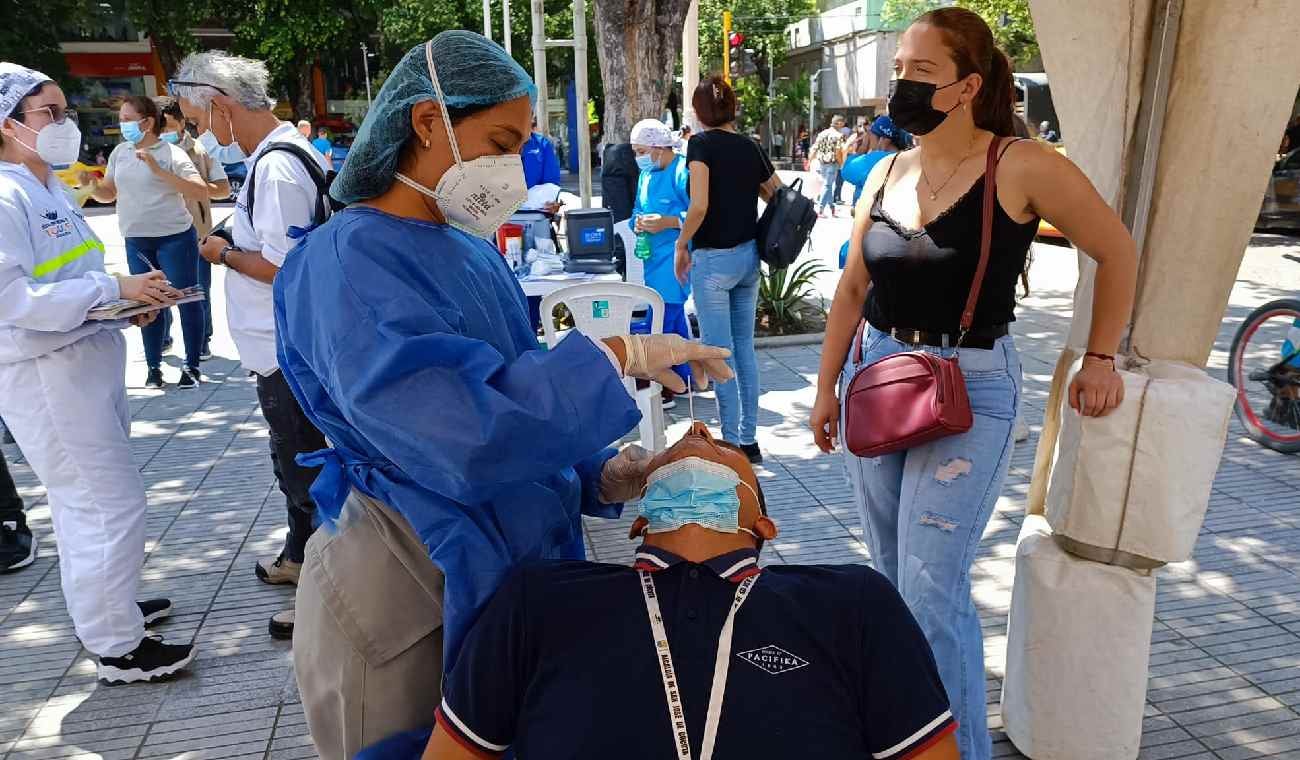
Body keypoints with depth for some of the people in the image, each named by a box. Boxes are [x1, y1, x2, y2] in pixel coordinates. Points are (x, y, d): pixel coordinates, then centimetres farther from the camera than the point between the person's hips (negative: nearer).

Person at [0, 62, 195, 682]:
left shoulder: (52, 190, 13)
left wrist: (131, 300, 4)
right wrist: (113, 289, -24)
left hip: (91, 359, 9)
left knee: (85, 501, 21)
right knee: (111, 504, -5)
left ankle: (104, 604, 37)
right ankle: (117, 648, 9)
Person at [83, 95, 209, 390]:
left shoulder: (171, 153, -8)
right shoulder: (120, 152, 9)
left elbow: (201, 193, -19)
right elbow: (108, 193, 17)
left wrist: (159, 170, -24)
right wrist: (91, 183, -4)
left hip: (175, 238, -6)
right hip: (136, 241, 6)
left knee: (186, 300, 1)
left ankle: (192, 366, 11)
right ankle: (153, 367, 20)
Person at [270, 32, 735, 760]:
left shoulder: (476, 254, 6)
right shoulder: (350, 263, -21)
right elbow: (463, 441, -33)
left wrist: (600, 477, -5)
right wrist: (616, 357, -24)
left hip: (508, 567, 8)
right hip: (404, 587, -7)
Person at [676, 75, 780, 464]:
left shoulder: (702, 144, -9)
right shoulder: (750, 147, 8)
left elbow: (699, 205, -21)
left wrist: (681, 244, -9)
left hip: (713, 257, -6)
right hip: (749, 255, 7)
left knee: (719, 352, 1)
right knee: (745, 347, 13)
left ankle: (732, 441, 5)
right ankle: (749, 439, 19)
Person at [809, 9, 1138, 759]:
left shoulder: (1020, 166, -11)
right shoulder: (886, 174, 6)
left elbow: (1117, 250, -1)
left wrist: (1101, 358, -1)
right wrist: (827, 385, 10)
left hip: (972, 387, -5)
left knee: (933, 591, -7)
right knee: (894, 578, 15)